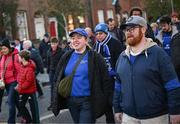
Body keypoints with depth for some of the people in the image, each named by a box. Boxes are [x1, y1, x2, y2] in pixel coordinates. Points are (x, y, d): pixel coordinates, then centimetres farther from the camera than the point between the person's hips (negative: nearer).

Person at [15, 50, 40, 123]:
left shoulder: (29, 68, -25)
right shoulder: (21, 66, 1)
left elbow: (28, 81, -24)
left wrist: (20, 87, -17)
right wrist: (19, 84, 1)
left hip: (30, 90, -9)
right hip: (22, 90, 9)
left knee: (33, 106, 6)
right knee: (21, 105, 16)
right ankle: (28, 119, 33)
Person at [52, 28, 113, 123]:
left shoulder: (95, 57, -5)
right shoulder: (66, 57, 7)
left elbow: (105, 80, -7)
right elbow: (57, 79, 12)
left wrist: (107, 101, -10)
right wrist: (56, 99, 6)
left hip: (88, 101, -5)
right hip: (71, 101, 5)